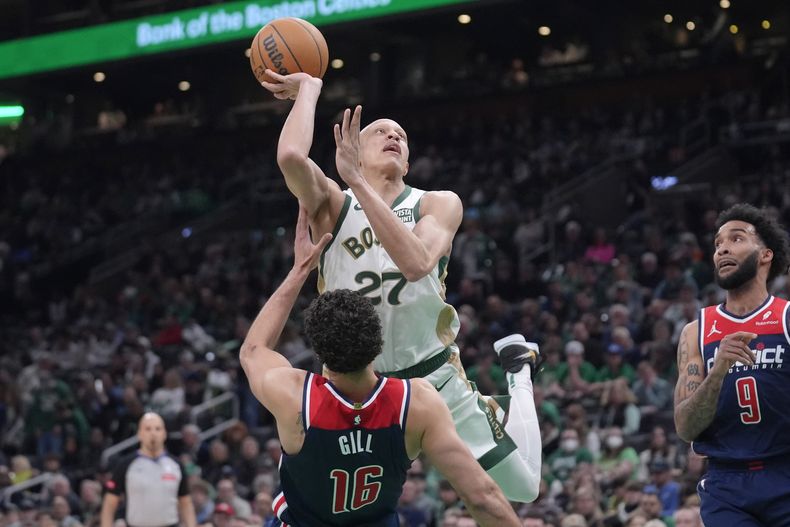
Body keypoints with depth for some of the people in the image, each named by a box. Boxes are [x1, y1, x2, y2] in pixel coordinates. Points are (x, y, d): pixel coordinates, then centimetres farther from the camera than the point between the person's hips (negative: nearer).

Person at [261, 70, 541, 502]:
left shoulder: (439, 205, -6)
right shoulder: (332, 205, -6)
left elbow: (416, 263, -29)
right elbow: (291, 157, -29)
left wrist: (357, 182, -31)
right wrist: (309, 89, -14)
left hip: (433, 376, 0)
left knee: (522, 489, 8)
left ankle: (516, 369, 35)